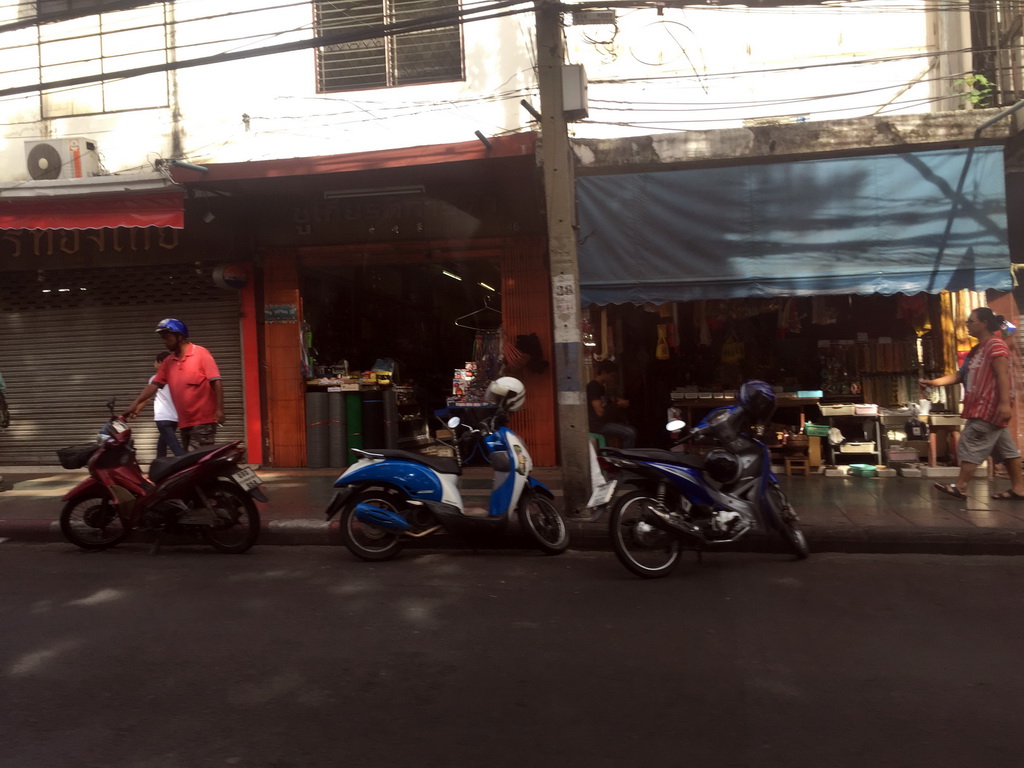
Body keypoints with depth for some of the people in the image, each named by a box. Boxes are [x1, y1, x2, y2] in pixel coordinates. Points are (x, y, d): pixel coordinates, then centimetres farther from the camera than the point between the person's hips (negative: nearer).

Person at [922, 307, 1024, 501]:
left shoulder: (996, 345, -12)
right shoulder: (977, 349, 18)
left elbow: (1003, 375, -20)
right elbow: (961, 375, 17)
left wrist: (1005, 403, -27)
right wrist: (934, 382, 6)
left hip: (991, 405, -10)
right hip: (982, 406, 10)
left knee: (971, 443, -9)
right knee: (1004, 446, 10)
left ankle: (960, 487, -7)